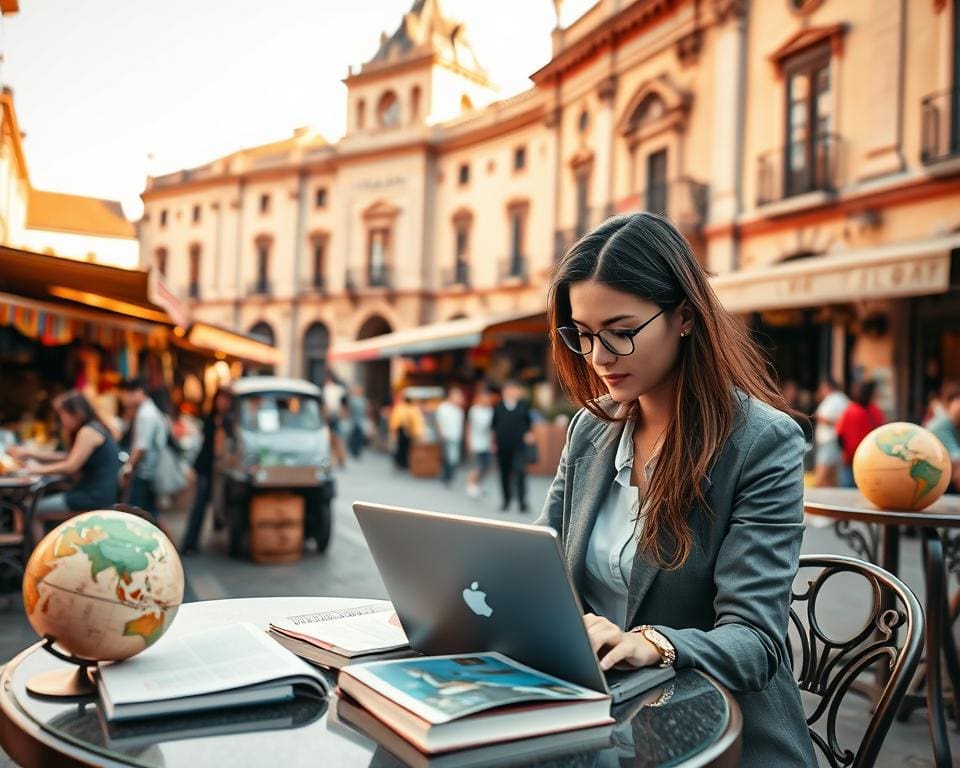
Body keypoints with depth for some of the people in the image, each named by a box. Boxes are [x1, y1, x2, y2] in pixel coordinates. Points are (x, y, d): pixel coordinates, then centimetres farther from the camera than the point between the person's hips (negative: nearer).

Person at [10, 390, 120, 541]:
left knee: (33, 511, -8)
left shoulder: (88, 432, -13)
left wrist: (40, 469, -5)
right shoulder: (94, 428, 17)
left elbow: (71, 466, -17)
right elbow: (70, 458, 21)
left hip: (97, 497, -11)